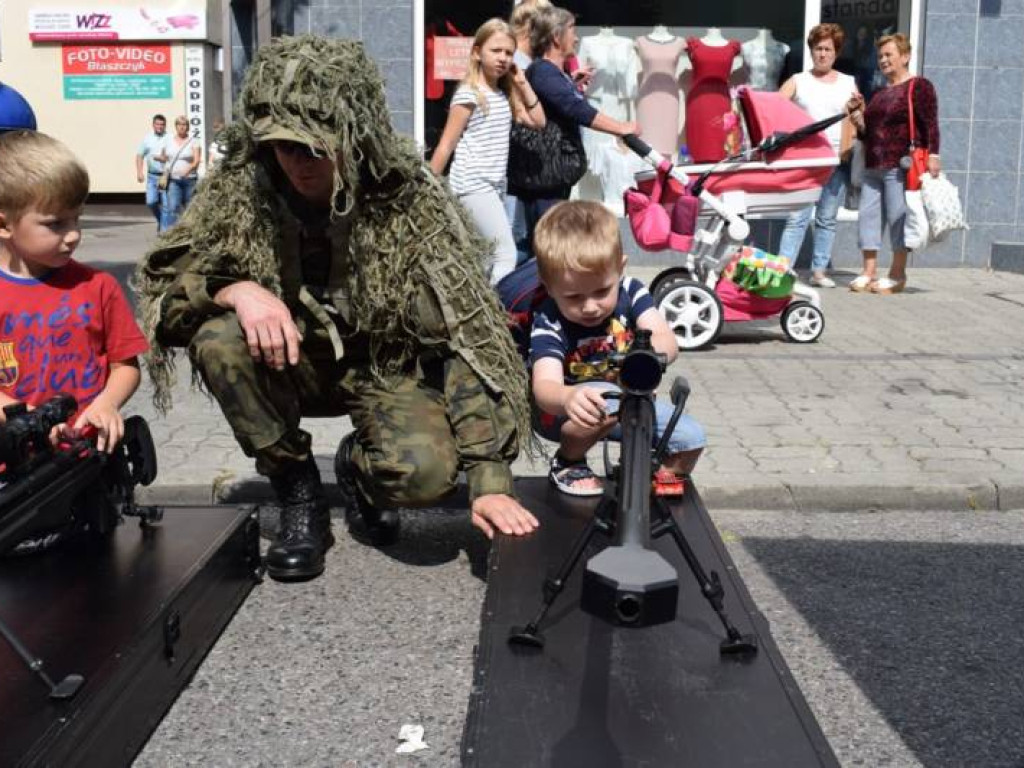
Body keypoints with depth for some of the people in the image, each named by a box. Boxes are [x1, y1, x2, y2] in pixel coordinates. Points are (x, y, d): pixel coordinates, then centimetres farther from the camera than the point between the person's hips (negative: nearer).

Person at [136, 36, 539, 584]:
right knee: (218, 340, -29)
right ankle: (299, 493, -5)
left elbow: (469, 336, -25)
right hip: (290, 358, 3)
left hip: (386, 365, -2)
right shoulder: (240, 187, -16)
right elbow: (159, 278, -10)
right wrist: (235, 289, -33)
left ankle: (358, 466, 10)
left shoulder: (410, 201, -23)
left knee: (424, 470, -31)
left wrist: (489, 481, -31)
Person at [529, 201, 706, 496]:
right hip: (563, 415, -4)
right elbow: (544, 385, -40)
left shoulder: (630, 291, -15)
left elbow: (667, 341, -28)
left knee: (691, 438, -14)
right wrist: (568, 399, -65)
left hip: (630, 402, 4)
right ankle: (568, 461, -9)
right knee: (606, 400, -37)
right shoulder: (549, 324, -25)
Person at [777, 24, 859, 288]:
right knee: (797, 218, -9)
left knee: (827, 219, 7)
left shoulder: (849, 84, 13)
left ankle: (819, 269, 14)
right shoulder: (797, 81, 8)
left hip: (837, 160, 2)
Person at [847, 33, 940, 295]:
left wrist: (932, 155, -19)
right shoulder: (879, 95, 23)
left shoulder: (919, 87, 0)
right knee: (868, 215, 3)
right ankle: (869, 272, 8)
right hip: (872, 167, 8)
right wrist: (857, 113, 9)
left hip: (900, 166, -7)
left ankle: (897, 275, 3)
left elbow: (930, 124, -9)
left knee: (898, 217, -5)